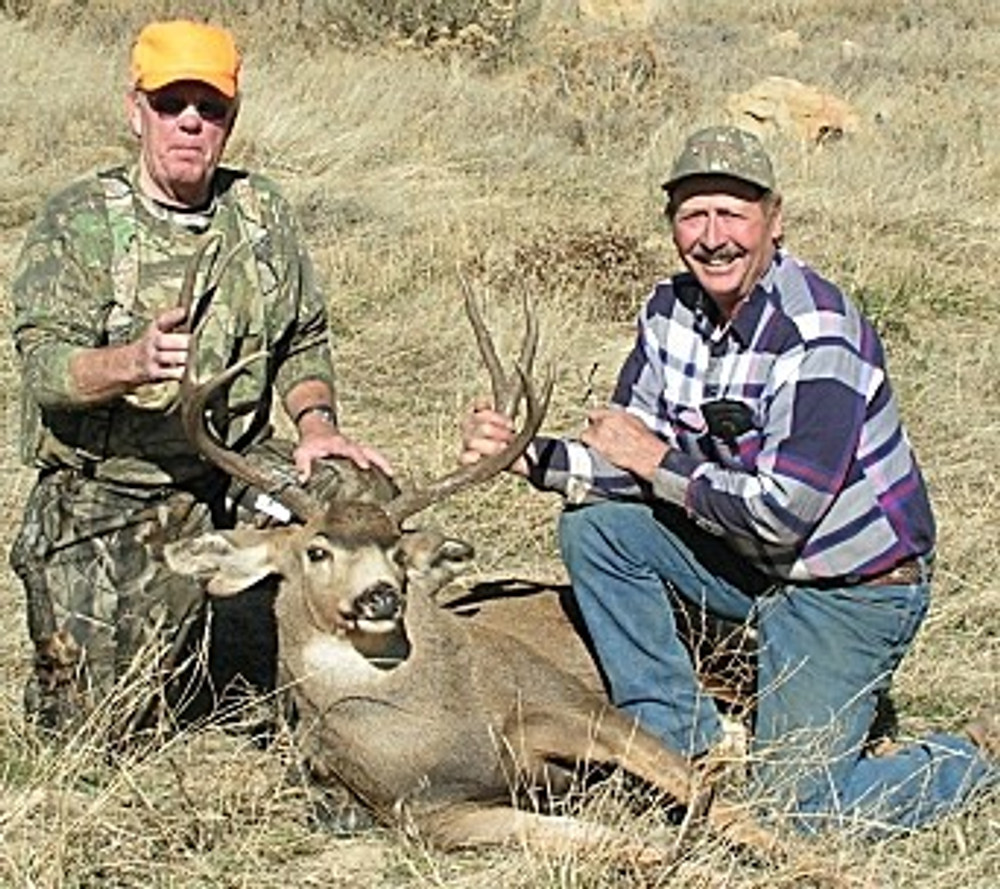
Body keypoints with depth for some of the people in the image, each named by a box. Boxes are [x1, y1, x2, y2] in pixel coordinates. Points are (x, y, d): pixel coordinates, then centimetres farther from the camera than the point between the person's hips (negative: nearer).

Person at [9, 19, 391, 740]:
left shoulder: (261, 213, 2)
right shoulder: (78, 222, -10)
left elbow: (304, 340, 7)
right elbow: (44, 363, -21)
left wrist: (316, 423, -14)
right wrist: (134, 362, -42)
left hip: (230, 476, 3)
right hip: (102, 493, -3)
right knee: (101, 722, -7)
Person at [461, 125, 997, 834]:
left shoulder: (818, 336, -25)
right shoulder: (673, 311, -2)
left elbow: (781, 515, -27)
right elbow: (625, 468, -1)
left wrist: (658, 460, -18)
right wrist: (528, 455, -19)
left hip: (852, 587, -7)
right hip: (749, 562, 7)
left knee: (797, 807, -12)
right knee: (594, 523, -8)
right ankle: (688, 747, 1)